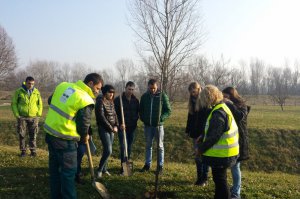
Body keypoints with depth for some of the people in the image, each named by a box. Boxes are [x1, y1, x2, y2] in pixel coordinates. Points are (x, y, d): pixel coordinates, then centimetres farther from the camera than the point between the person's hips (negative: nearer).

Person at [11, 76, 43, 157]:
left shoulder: (36, 92, 3)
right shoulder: (19, 91, -2)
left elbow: (40, 104, 12)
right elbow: (14, 103, 2)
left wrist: (39, 114, 2)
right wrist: (17, 115, -5)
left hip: (33, 117, 1)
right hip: (22, 117, -1)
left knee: (33, 135, 4)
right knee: (22, 135, 3)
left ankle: (33, 150, 14)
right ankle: (23, 151, 13)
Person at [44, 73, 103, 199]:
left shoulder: (63, 85, 3)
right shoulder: (86, 101, -18)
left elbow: (51, 100, 17)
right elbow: (84, 124, -12)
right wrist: (85, 136, 9)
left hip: (50, 132, 8)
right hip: (65, 139, -8)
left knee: (54, 167, 20)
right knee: (69, 171, 6)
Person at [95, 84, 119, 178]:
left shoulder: (111, 102, 10)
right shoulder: (100, 101, -13)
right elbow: (101, 117, -17)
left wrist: (116, 126, -1)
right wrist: (111, 128, -14)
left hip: (112, 129, 7)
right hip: (104, 129, -7)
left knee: (107, 150, 11)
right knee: (108, 151, -11)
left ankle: (104, 169, 23)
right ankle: (99, 169, 5)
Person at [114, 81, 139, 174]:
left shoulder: (135, 100, 6)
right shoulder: (118, 99, -6)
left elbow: (138, 112, 15)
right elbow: (115, 113, -7)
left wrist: (135, 120, -1)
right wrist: (119, 123, -16)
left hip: (132, 127, 4)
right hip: (122, 127, -4)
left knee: (129, 146, 10)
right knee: (123, 146, -10)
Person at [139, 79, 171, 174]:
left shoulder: (162, 96, -7)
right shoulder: (144, 96, 2)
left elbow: (168, 111, -5)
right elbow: (141, 110, 15)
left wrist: (161, 118, -19)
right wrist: (143, 119, 2)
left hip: (158, 125, -3)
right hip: (147, 125, 3)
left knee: (160, 146, 4)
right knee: (148, 145, 12)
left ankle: (160, 166, 13)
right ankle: (147, 164, 23)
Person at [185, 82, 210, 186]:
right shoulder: (192, 101, 10)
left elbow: (207, 118, -16)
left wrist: (203, 133, -20)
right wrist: (188, 130, 14)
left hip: (203, 134, -7)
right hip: (195, 133, 7)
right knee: (197, 156, 10)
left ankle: (204, 179, 10)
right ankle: (199, 177, 19)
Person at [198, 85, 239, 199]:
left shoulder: (218, 112, -23)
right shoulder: (222, 108, 10)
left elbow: (213, 136, -23)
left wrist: (201, 149, -13)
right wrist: (203, 136, 16)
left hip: (221, 154, -10)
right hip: (224, 152, 10)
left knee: (220, 180, 1)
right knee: (219, 179, 21)